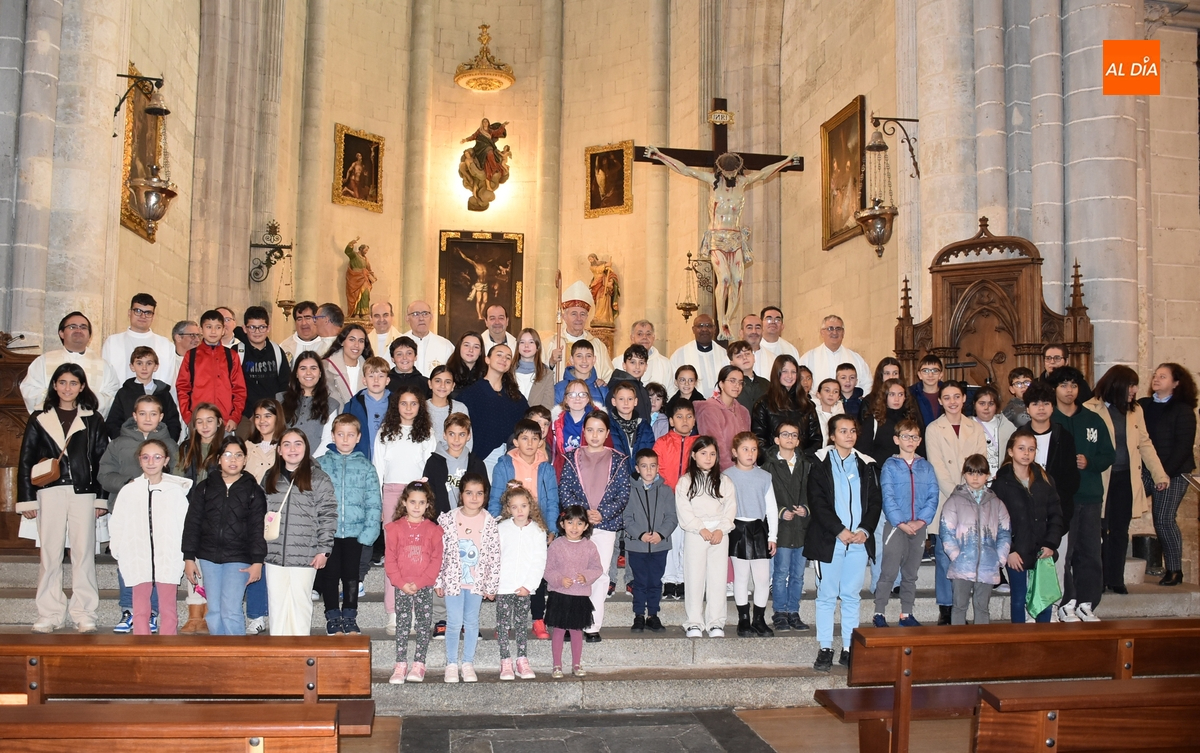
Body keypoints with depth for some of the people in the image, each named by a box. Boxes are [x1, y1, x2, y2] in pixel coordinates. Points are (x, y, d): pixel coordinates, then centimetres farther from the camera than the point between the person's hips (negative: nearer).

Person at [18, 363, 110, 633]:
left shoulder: (93, 420, 9)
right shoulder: (39, 419, 10)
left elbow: (102, 459, 6)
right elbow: (26, 461, 8)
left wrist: (102, 498, 0)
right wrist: (26, 499, 1)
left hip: (83, 492, 0)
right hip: (50, 492, 1)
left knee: (83, 552, 0)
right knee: (49, 553, 1)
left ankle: (84, 613, 5)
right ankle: (50, 614, 8)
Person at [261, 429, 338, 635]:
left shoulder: (318, 479, -2)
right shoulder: (269, 478, 11)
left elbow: (328, 516, -4)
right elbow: (259, 513, 17)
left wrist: (323, 549, -8)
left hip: (305, 556, -4)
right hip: (274, 554, 4)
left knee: (300, 603, 4)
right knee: (277, 603, 10)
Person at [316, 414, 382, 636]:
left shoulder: (366, 466, 3)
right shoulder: (321, 464, 2)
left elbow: (374, 503, 0)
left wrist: (369, 532, -9)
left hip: (355, 532, 1)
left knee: (351, 576, 10)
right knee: (330, 575, 6)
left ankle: (350, 618, 23)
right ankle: (333, 618, 20)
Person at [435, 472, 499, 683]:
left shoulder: (490, 523, -5)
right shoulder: (447, 519, -6)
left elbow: (495, 556, -3)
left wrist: (491, 585, -3)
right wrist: (438, 581, -2)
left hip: (477, 581, 1)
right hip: (453, 579, -1)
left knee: (472, 622, 10)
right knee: (454, 622, 2)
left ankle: (468, 663, 22)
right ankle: (451, 664, 16)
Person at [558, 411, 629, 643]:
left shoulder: (618, 460, 6)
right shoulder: (572, 458, 6)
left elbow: (623, 495, 1)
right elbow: (563, 491, 1)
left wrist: (602, 513, -12)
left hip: (606, 525, 0)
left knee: (600, 576, 1)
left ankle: (593, 625, 7)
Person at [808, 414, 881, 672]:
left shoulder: (865, 465, 11)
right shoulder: (821, 464, 1)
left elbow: (875, 501, 8)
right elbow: (817, 502, -7)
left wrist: (865, 530, -7)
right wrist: (840, 531, -14)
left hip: (859, 541, 3)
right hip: (829, 541, -3)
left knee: (851, 596, 7)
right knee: (827, 595, 2)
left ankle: (849, 650, 13)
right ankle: (825, 649, 8)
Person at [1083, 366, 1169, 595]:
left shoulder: (1135, 411, 11)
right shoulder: (1091, 409, -7)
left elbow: (1144, 443, 15)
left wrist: (1159, 473, 12)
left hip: (1126, 479, 5)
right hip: (1100, 479, -5)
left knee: (1120, 531, 9)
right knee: (1099, 531, 1)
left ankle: (1115, 579, 18)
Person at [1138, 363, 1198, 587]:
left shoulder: (1183, 410, -4)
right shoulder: (1143, 406, 9)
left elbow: (1184, 445, -9)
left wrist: (1166, 472, -15)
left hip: (1173, 473, -4)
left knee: (1164, 520, -8)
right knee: (1159, 521, 1)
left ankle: (1175, 570, 4)